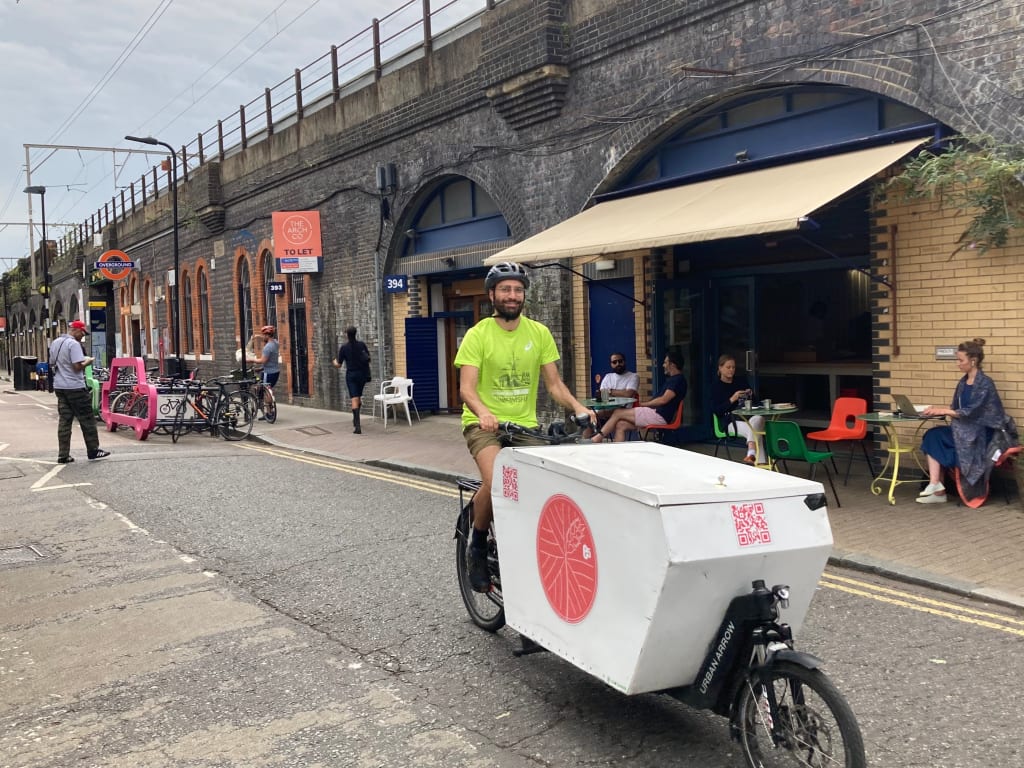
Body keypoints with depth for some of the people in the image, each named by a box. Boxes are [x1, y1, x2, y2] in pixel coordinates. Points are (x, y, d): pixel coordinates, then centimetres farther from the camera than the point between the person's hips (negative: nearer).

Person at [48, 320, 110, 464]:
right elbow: (78, 366, -20)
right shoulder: (74, 344, -14)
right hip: (75, 387, -8)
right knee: (87, 420, 2)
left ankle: (63, 455, 6)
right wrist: (88, 361, -3)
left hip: (59, 386, 8)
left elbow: (52, 363, 20)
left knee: (64, 421, 7)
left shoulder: (55, 343, 13)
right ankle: (93, 451, 7)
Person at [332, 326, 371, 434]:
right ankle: (355, 420, 33)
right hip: (362, 374, 3)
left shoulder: (343, 347, -8)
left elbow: (338, 365, -1)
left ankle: (357, 426, -16)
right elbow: (369, 359, 4)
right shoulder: (362, 345, -3)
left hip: (351, 375, -3)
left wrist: (334, 362, 21)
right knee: (359, 397, 22)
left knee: (354, 399, -7)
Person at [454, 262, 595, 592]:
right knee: (495, 482, -29)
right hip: (484, 424, -4)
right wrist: (483, 412, -37)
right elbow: (467, 387, -16)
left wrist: (577, 406, -17)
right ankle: (478, 546, -1)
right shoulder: (478, 335, -7)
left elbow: (553, 382, 3)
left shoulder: (539, 333, 3)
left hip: (525, 425, 4)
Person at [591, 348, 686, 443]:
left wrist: (643, 404, -6)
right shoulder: (672, 380, 23)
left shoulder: (678, 380, -10)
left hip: (659, 416, -10)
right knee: (621, 425, -5)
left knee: (618, 413, -8)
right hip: (655, 414, 10)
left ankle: (598, 438, -1)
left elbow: (663, 400, -18)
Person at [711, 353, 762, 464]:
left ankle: (751, 454, -47)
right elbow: (716, 410, -5)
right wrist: (732, 399, -16)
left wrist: (750, 395, -1)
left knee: (758, 419, -35)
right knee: (755, 431, -33)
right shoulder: (716, 385, 5)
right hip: (730, 421, -3)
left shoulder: (741, 380, 17)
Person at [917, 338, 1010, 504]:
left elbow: (971, 412, -20)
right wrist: (938, 409, -6)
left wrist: (942, 411, -18)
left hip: (979, 432, -7)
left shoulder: (985, 383, -14)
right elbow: (955, 408, 14)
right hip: (963, 428, 7)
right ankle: (936, 486, -22)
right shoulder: (963, 382, 11)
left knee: (936, 439, -20)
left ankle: (937, 487, -11)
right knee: (932, 436, -17)